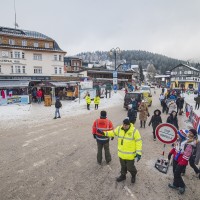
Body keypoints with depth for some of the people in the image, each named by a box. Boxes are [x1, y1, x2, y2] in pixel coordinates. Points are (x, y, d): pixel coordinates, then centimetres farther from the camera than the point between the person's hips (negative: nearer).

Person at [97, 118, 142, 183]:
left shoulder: (134, 131, -21)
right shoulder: (119, 129, -8)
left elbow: (139, 142, -17)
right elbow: (112, 133, 7)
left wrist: (138, 153, -20)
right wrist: (103, 133, 1)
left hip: (130, 155, -4)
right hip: (121, 153, 4)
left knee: (130, 167, 12)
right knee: (123, 166, 24)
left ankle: (133, 175, 45)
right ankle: (123, 176, 50)